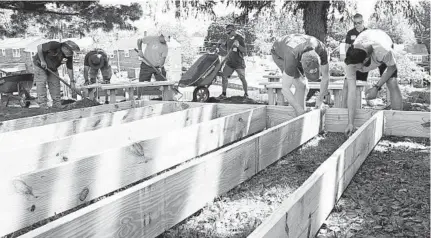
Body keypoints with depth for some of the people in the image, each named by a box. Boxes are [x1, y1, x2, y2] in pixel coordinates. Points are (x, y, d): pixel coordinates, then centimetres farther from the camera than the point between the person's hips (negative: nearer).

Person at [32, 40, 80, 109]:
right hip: (40, 64, -6)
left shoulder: (69, 55, -16)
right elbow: (39, 47, -26)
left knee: (55, 84, 2)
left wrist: (72, 81, -11)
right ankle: (43, 106, -9)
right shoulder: (53, 45, -33)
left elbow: (70, 68, -10)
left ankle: (57, 105, 7)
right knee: (41, 83, -10)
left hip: (53, 68, 6)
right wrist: (42, 61, -24)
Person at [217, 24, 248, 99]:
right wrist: (221, 44, -2)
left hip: (239, 63, -5)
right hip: (229, 62, 5)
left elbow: (245, 51, -18)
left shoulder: (240, 38, -15)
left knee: (242, 79, 3)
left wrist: (238, 45, -34)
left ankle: (246, 94, 24)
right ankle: (223, 94, 7)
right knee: (224, 76, -3)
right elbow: (225, 48, 18)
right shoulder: (229, 38, 5)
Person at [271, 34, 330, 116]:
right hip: (279, 53, -5)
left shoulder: (322, 50, -37)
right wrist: (301, 112, -36)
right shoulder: (292, 59, -47)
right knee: (301, 85, -18)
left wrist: (320, 99, -16)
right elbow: (285, 89, -39)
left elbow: (325, 76, -21)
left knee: (303, 86, 2)